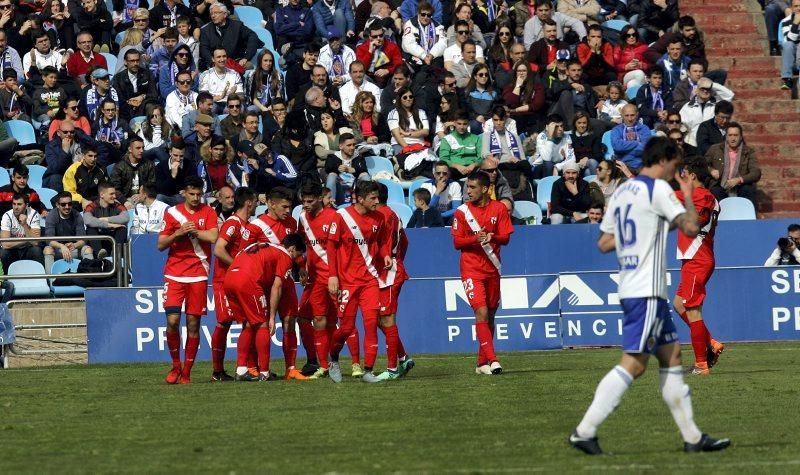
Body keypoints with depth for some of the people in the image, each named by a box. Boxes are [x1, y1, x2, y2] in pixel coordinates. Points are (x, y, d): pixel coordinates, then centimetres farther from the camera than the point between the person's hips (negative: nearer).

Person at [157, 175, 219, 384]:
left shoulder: (208, 212, 4)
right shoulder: (172, 213, 6)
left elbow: (213, 236, -12)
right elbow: (161, 244, 5)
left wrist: (191, 230, -9)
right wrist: (178, 233, -10)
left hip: (198, 275, 0)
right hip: (174, 274, 0)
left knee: (193, 323, 0)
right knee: (172, 320, -10)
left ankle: (186, 372, 8)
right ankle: (175, 365, 9)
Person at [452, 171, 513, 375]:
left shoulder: (499, 209, 2)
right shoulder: (462, 211, -2)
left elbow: (506, 237, 0)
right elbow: (457, 242, -3)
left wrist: (491, 237, -22)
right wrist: (476, 238, -21)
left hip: (492, 268, 3)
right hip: (471, 269, -3)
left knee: (490, 315, 8)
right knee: (481, 312, -16)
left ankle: (482, 363, 18)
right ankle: (492, 360, -20)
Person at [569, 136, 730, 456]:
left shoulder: (622, 192, 16)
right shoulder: (657, 189, -9)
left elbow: (604, 243, 17)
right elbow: (691, 227, -13)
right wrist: (688, 197, 5)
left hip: (631, 287, 10)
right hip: (646, 291, -10)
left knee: (672, 355, 12)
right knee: (633, 363, -10)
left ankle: (692, 436, 12)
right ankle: (584, 431, -14)